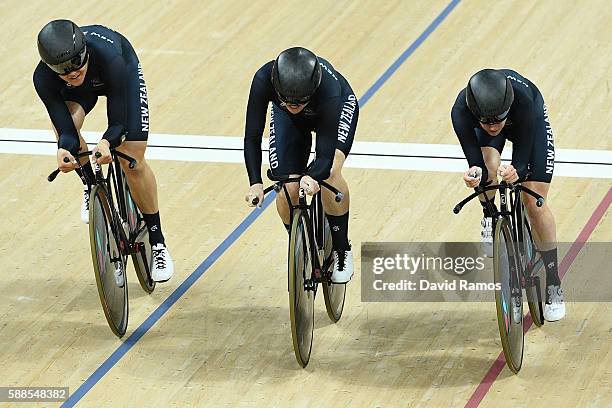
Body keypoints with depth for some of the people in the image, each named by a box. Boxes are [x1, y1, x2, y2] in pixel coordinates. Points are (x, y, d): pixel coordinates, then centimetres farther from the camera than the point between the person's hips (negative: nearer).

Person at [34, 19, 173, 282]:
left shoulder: (109, 59, -44)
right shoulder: (44, 79, -37)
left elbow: (118, 123, -39)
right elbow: (65, 129, -33)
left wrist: (106, 143, -61)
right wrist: (63, 150, -56)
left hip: (125, 73, -2)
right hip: (79, 92, 2)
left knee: (132, 162, -10)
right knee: (64, 123, -28)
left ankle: (158, 243, 8)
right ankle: (91, 185, 4)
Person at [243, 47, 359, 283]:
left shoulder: (328, 89, -44)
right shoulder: (264, 80, -40)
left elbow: (326, 155, -44)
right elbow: (252, 137, -32)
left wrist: (311, 178, -65)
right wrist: (255, 182, -45)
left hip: (339, 106, -2)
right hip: (287, 119, 2)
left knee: (329, 172, -29)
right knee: (287, 190, -12)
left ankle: (342, 249, -8)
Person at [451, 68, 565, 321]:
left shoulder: (523, 98, -45)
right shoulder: (461, 112, -40)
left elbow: (521, 161, -38)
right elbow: (477, 164, -35)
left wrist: (515, 172, -60)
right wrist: (476, 175, -58)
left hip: (532, 121, -2)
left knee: (534, 203, -9)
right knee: (488, 166, -29)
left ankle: (553, 285, 5)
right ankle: (489, 218, 7)